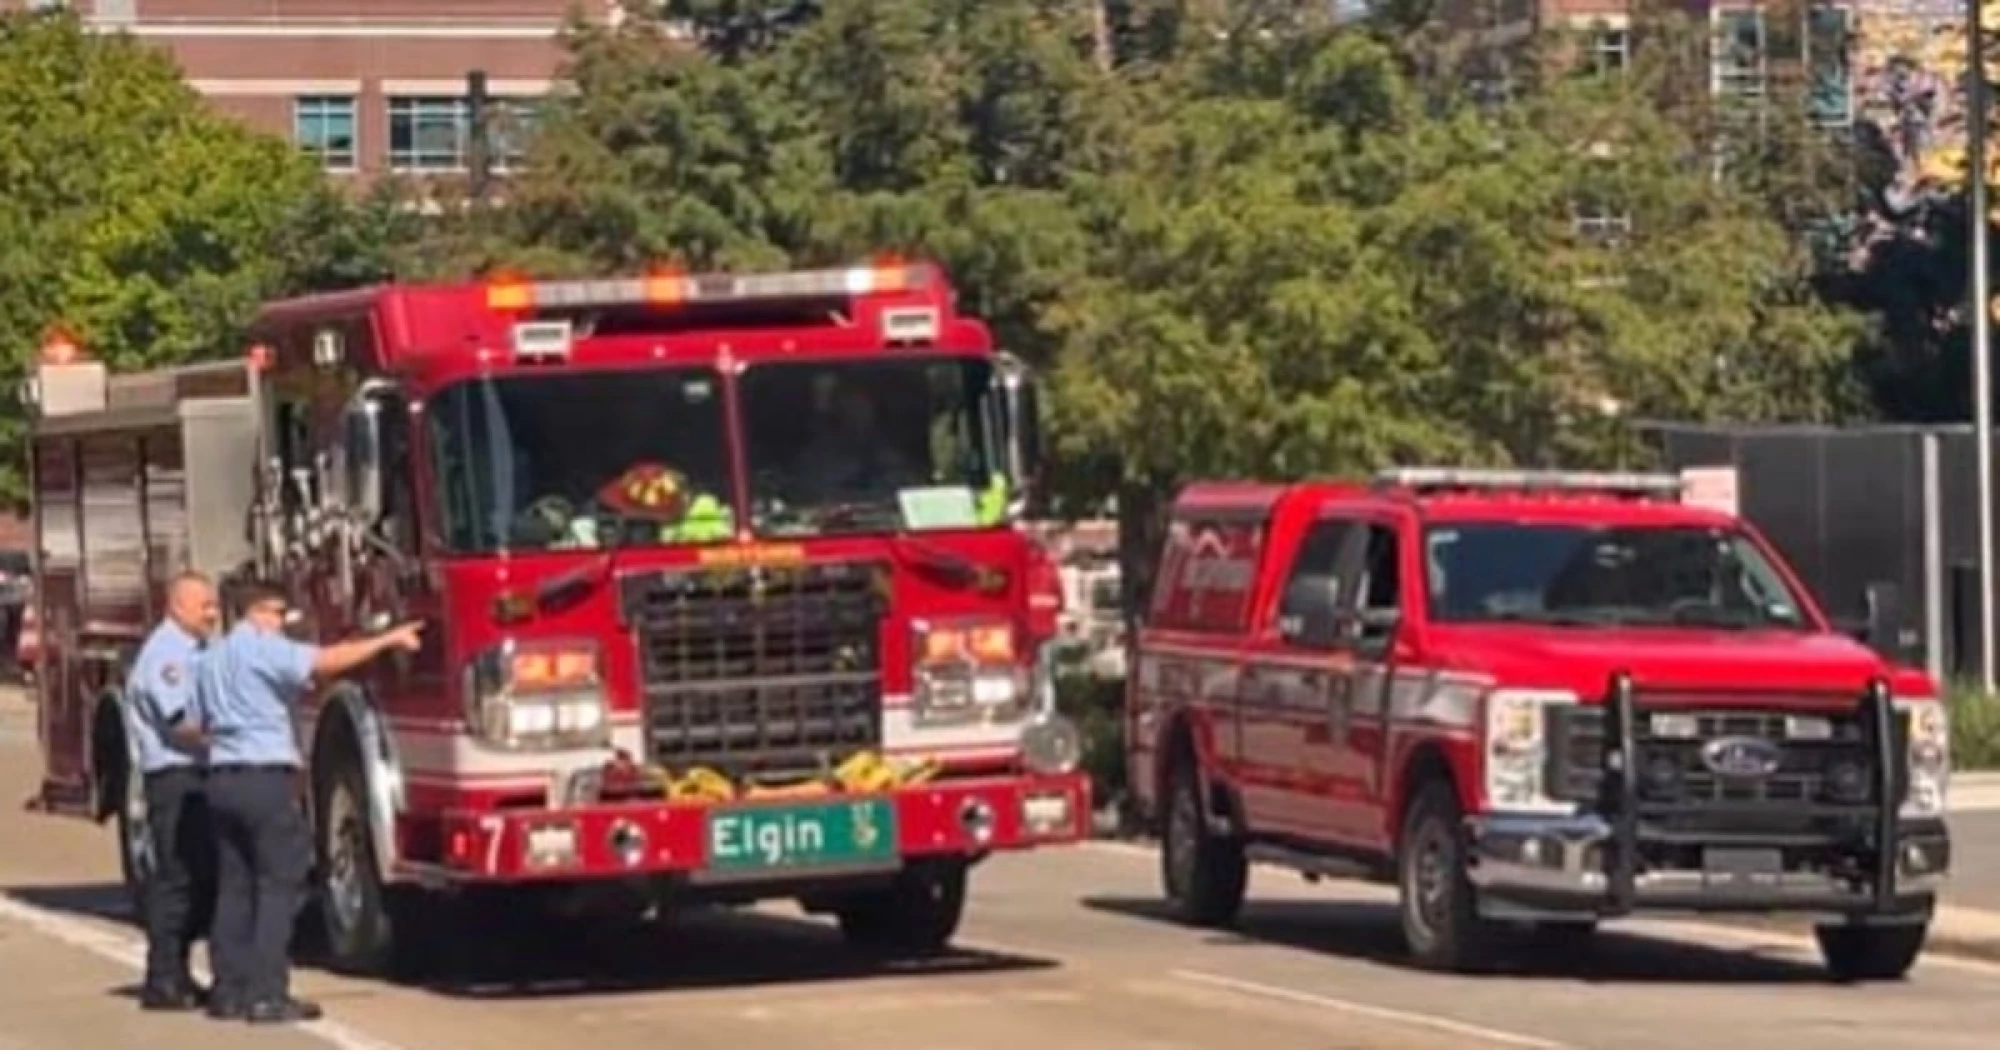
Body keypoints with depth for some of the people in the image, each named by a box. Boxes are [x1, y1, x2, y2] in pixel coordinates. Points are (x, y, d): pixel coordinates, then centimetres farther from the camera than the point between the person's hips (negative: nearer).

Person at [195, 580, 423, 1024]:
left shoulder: (212, 658, 18)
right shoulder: (264, 647, -8)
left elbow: (204, 721, 22)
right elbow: (326, 661, -19)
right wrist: (389, 639, -15)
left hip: (221, 778, 8)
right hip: (266, 776, -8)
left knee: (235, 886, 11)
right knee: (279, 884, -6)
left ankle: (229, 990, 9)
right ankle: (268, 995, -11)